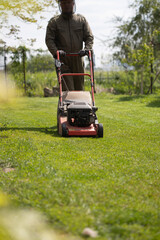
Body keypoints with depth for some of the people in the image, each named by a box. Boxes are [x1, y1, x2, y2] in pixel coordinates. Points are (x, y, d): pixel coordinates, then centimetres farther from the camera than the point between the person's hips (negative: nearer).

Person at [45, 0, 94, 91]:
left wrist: (86, 49, -12)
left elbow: (89, 37, 7)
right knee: (67, 90, -11)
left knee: (79, 89, 8)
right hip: (62, 61, -2)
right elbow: (49, 39, 0)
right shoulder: (54, 22, 7)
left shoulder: (81, 19, 12)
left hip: (78, 60, 2)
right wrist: (55, 51, -19)